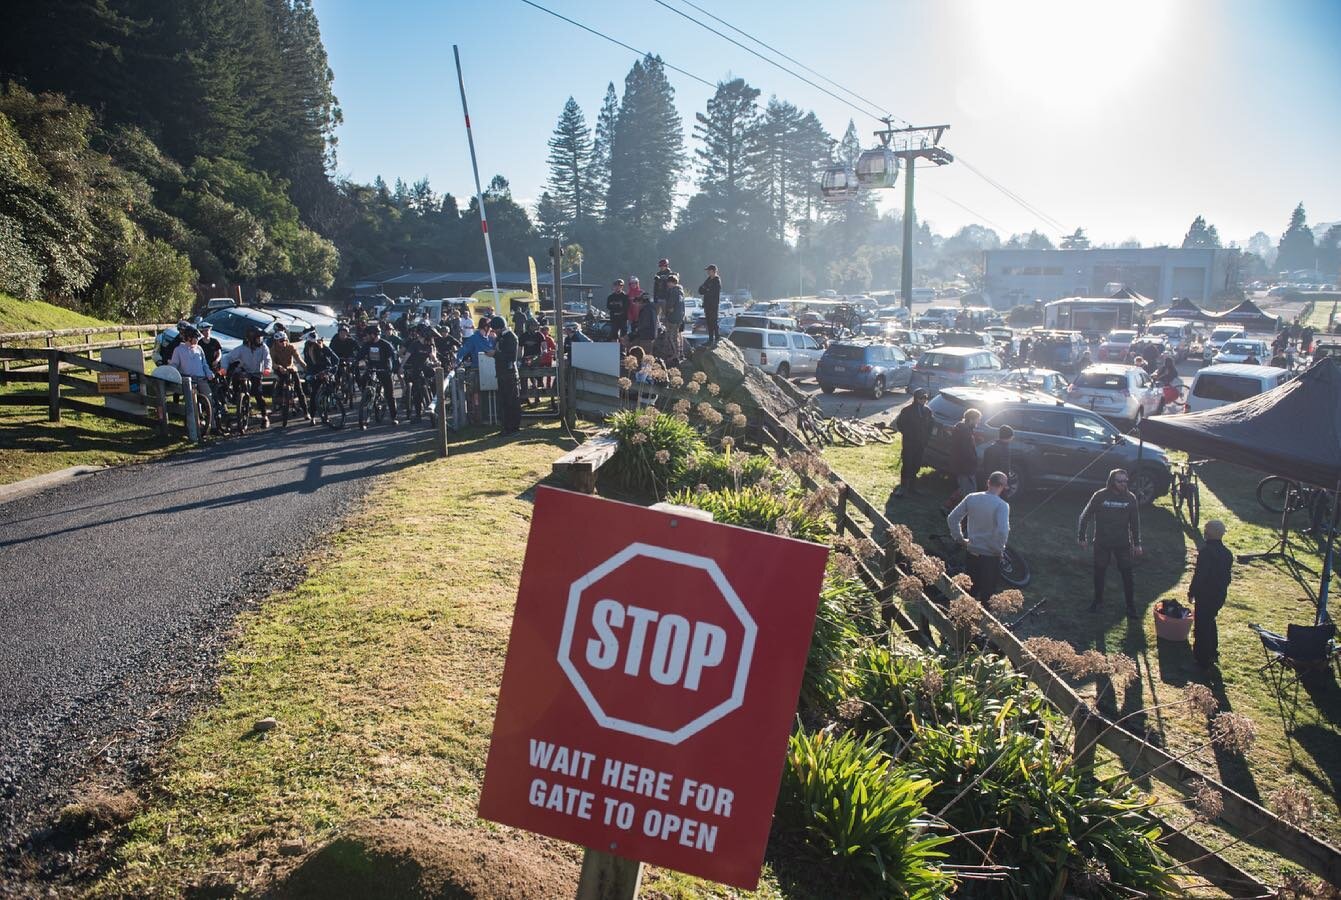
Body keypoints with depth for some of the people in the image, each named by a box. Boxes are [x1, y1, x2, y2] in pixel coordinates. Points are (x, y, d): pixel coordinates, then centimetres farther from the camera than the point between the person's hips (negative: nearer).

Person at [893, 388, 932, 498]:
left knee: (916, 464, 8)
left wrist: (926, 440, 6)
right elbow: (899, 424, -1)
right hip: (909, 443, -4)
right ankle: (903, 487, -2)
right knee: (907, 464, -7)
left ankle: (911, 484, 21)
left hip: (921, 444, 4)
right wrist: (908, 434, -5)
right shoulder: (907, 410, -8)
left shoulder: (927, 411, 5)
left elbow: (929, 427, 13)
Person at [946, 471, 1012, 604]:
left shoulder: (971, 498, -4)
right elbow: (1002, 531, -30)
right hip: (990, 555, -4)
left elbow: (952, 518, -1)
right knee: (986, 596, 11)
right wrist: (999, 549, -14)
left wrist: (961, 539, 8)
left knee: (971, 592, 21)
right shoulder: (1002, 505, -18)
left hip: (972, 552, 5)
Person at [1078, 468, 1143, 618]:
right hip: (1102, 543, 0)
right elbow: (1085, 516, -4)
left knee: (1127, 574, 2)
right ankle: (1098, 600, 30)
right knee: (1099, 572, 11)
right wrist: (1083, 537, -4)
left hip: (1123, 544, 1)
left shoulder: (1130, 498, -6)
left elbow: (1135, 522, 3)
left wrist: (1137, 543, 4)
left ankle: (1131, 606, 14)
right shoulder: (1100, 496, -12)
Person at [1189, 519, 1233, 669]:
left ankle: (1203, 659, 12)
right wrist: (1222, 590, 21)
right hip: (1220, 595, 8)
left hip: (1205, 595, -8)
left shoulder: (1206, 551, -23)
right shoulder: (1227, 554, 1)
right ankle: (1212, 652, 37)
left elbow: (1199, 574, -22)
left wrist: (1191, 592, -9)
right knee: (1210, 622, 25)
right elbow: (1228, 576, 9)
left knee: (1202, 625, 4)